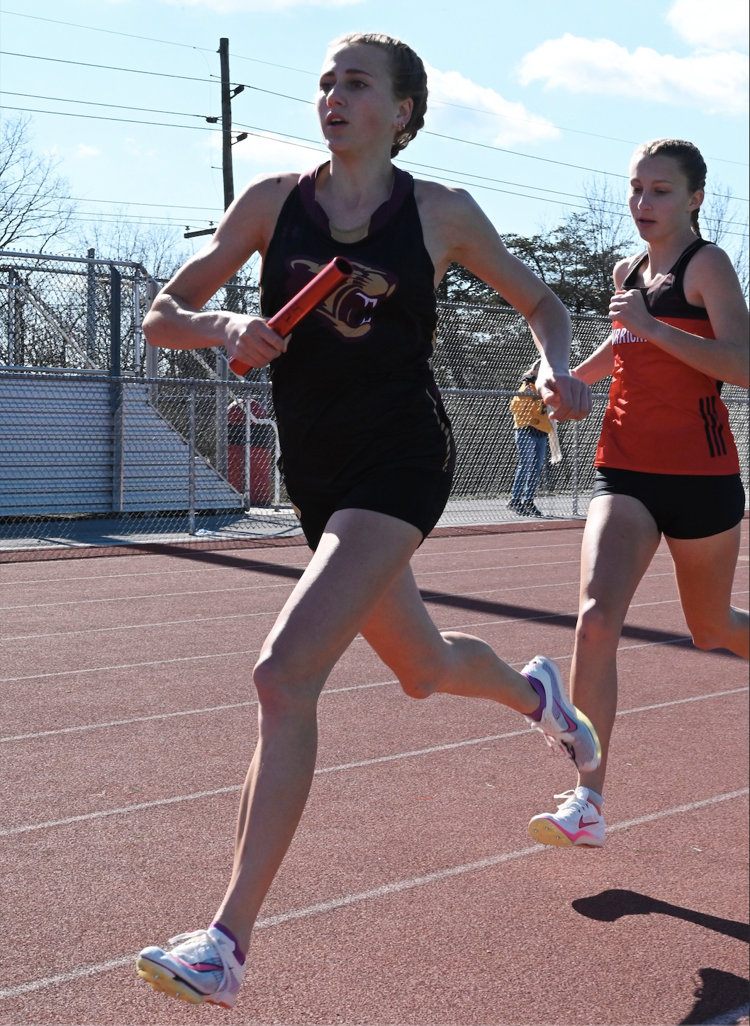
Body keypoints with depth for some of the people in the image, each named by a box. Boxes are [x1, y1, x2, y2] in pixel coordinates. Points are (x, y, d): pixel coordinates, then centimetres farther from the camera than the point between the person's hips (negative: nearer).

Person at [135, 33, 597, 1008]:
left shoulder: (441, 213, -2)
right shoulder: (274, 200, 3)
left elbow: (541, 300, 12)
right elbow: (163, 316, 5)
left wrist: (557, 370, -9)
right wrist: (227, 328, -16)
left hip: (399, 461, -5)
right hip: (316, 470, 5)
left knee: (284, 675, -20)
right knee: (422, 668, 21)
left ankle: (226, 944, -15)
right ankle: (535, 691, 58)